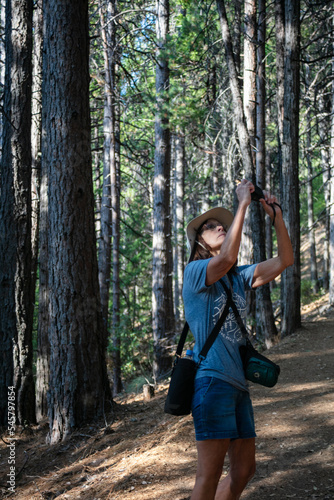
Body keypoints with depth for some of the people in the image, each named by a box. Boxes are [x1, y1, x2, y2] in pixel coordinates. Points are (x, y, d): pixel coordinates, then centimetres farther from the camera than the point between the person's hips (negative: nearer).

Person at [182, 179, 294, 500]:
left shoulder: (239, 278, 17)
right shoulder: (195, 271, -4)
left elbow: (285, 259, 11)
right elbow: (226, 258, -25)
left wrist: (276, 215, 0)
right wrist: (242, 204, -19)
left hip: (238, 383, 8)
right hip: (212, 380, -8)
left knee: (244, 470, 12)